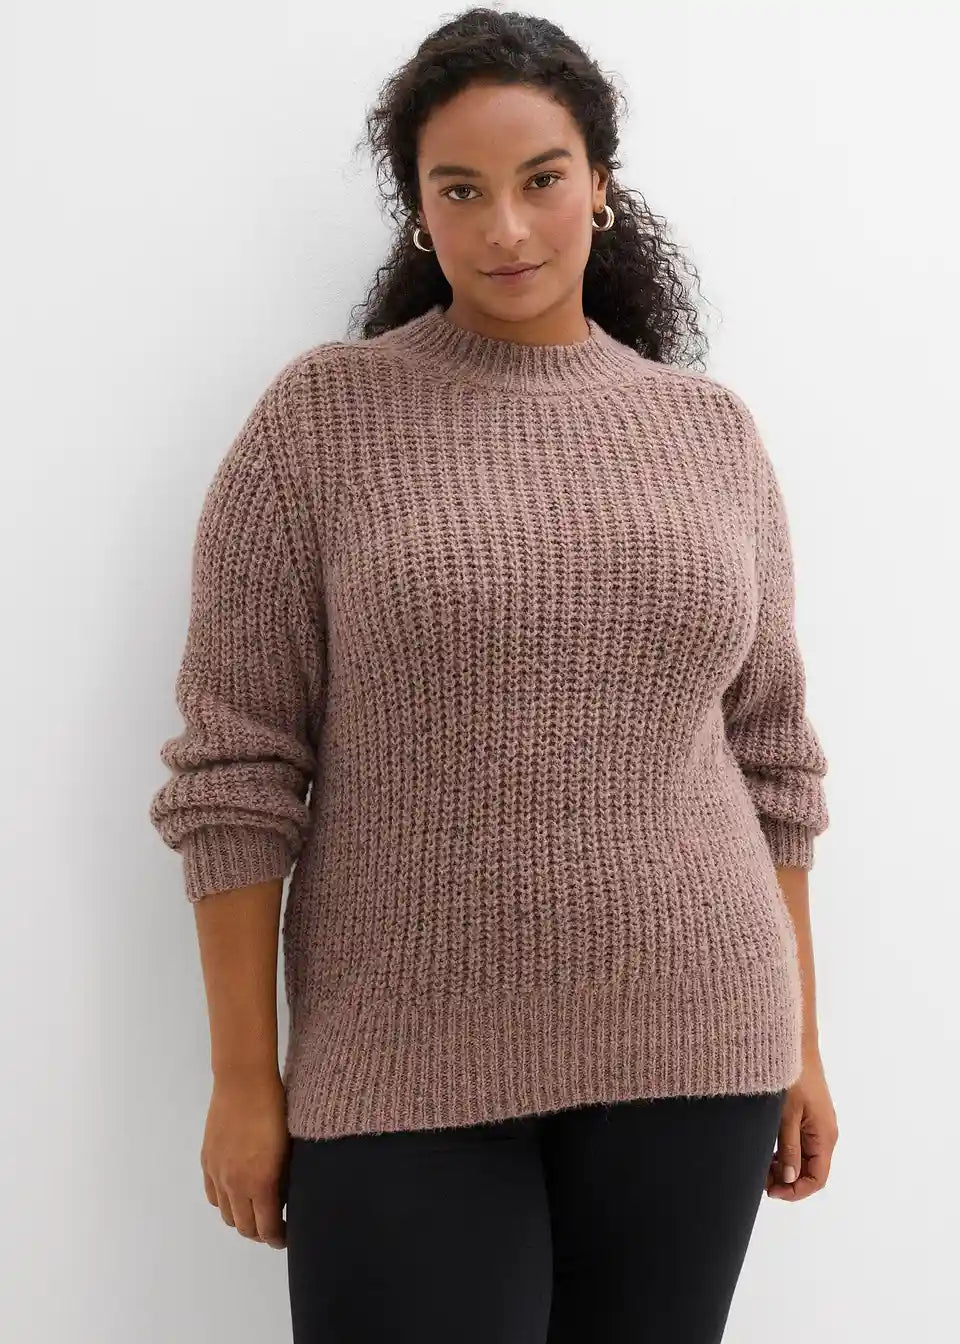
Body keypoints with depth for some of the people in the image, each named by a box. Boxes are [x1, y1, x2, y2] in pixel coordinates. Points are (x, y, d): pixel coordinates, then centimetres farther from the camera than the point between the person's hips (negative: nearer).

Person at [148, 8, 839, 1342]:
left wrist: (801, 1044, 10)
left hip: (687, 1052, 3)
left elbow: (769, 754, 10)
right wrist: (245, 1078, -6)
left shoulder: (714, 431, 7)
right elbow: (236, 769, -5)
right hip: (403, 1069, -2)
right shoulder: (320, 418, -3)